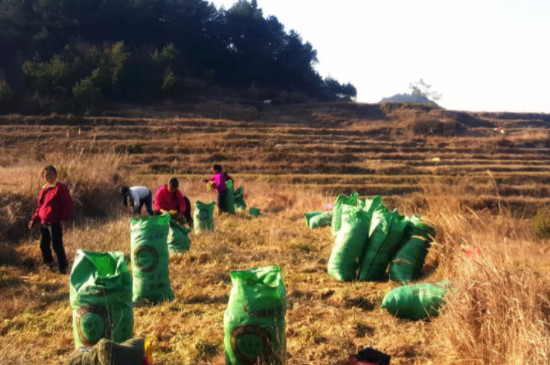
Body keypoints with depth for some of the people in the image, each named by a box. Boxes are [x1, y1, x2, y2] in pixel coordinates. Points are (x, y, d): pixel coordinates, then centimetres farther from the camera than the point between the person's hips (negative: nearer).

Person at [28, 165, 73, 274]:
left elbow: (68, 204, -15)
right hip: (44, 222, 8)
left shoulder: (61, 188, -9)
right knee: (43, 245, 15)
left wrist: (64, 218, -24)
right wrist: (34, 219, 16)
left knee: (57, 245, -10)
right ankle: (49, 265, 35)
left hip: (55, 223, -8)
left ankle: (63, 268, -4)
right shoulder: (44, 189, 15)